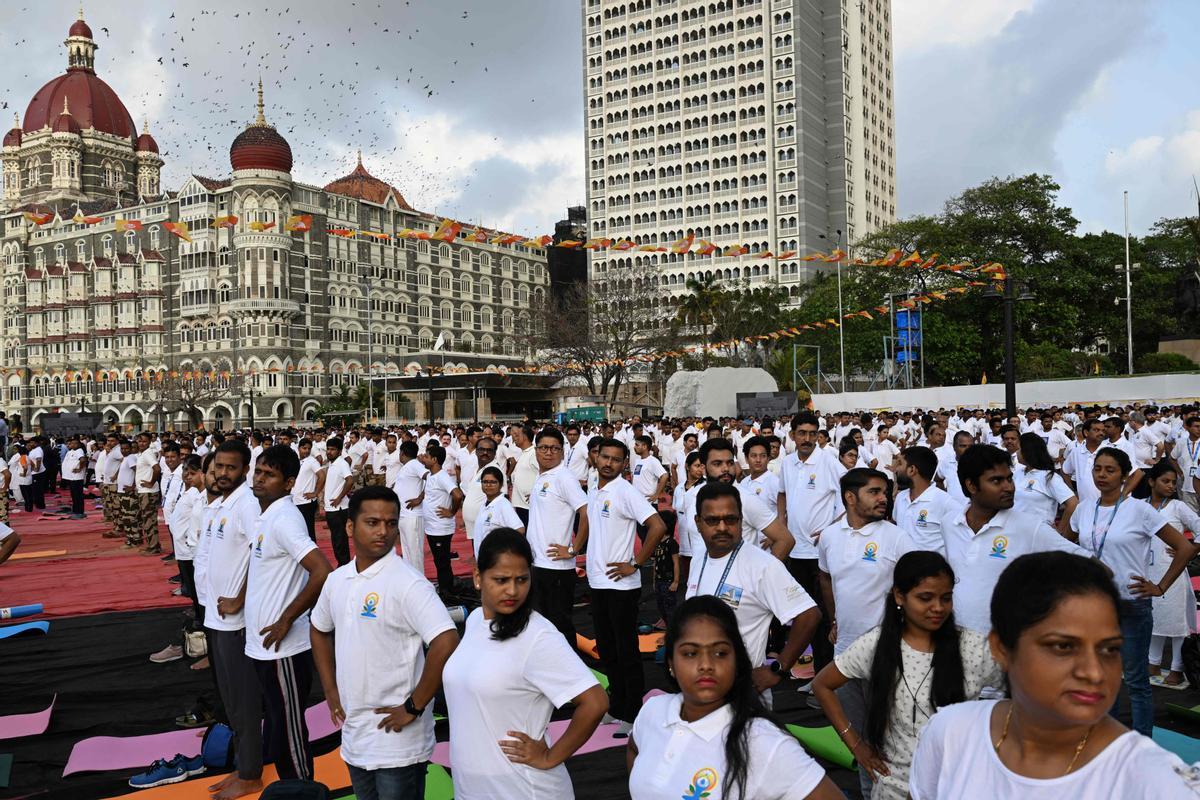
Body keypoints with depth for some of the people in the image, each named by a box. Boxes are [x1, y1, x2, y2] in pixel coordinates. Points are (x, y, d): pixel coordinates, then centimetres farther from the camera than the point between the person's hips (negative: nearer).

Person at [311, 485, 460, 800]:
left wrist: (414, 707, -21)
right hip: (353, 733, 7)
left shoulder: (408, 583, -18)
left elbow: (446, 644, -28)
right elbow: (319, 630, 21)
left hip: (396, 739, -7)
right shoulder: (337, 579, 4)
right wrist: (330, 691, 13)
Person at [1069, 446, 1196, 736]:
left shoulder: (1139, 509, -10)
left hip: (1131, 606, -5)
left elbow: (1185, 548, -8)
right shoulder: (1083, 509, 3)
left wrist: (1160, 587, -9)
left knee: (1136, 680, 3)